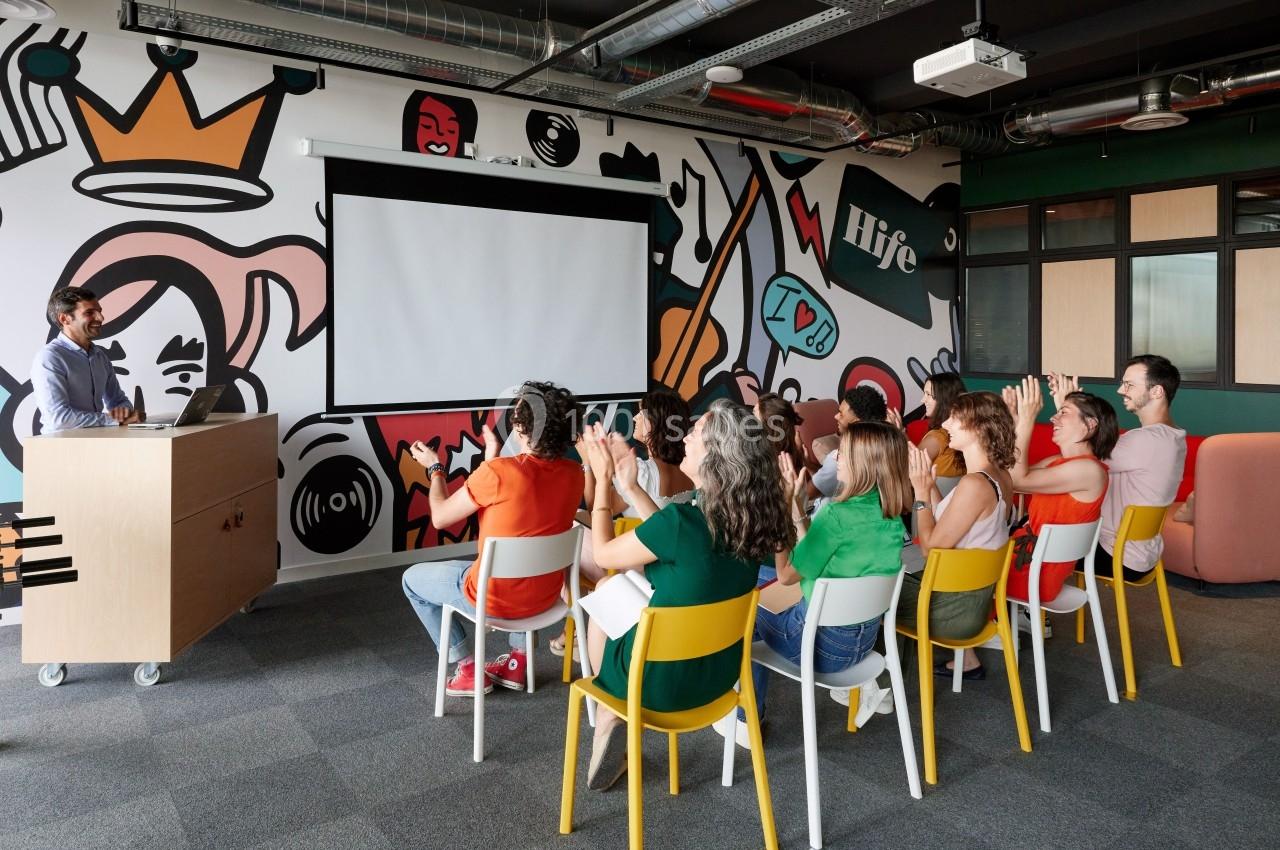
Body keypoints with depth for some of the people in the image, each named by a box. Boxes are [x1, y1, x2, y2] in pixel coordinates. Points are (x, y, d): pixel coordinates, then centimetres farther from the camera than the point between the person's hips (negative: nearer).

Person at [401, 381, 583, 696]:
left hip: (494, 597, -5)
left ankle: (468, 669, 21)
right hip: (545, 594, 6)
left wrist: (434, 467, 5)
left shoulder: (497, 472, -26)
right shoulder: (573, 474, -8)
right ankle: (518, 660, 34)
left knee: (412, 579, 20)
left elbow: (440, 517, -10)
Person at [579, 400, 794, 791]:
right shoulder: (755, 517, -9)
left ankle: (612, 715, 28)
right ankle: (616, 712, 29)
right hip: (720, 673, 6)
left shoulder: (682, 520, -28)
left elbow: (604, 553, -10)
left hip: (661, 681, -5)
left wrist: (603, 480, -1)